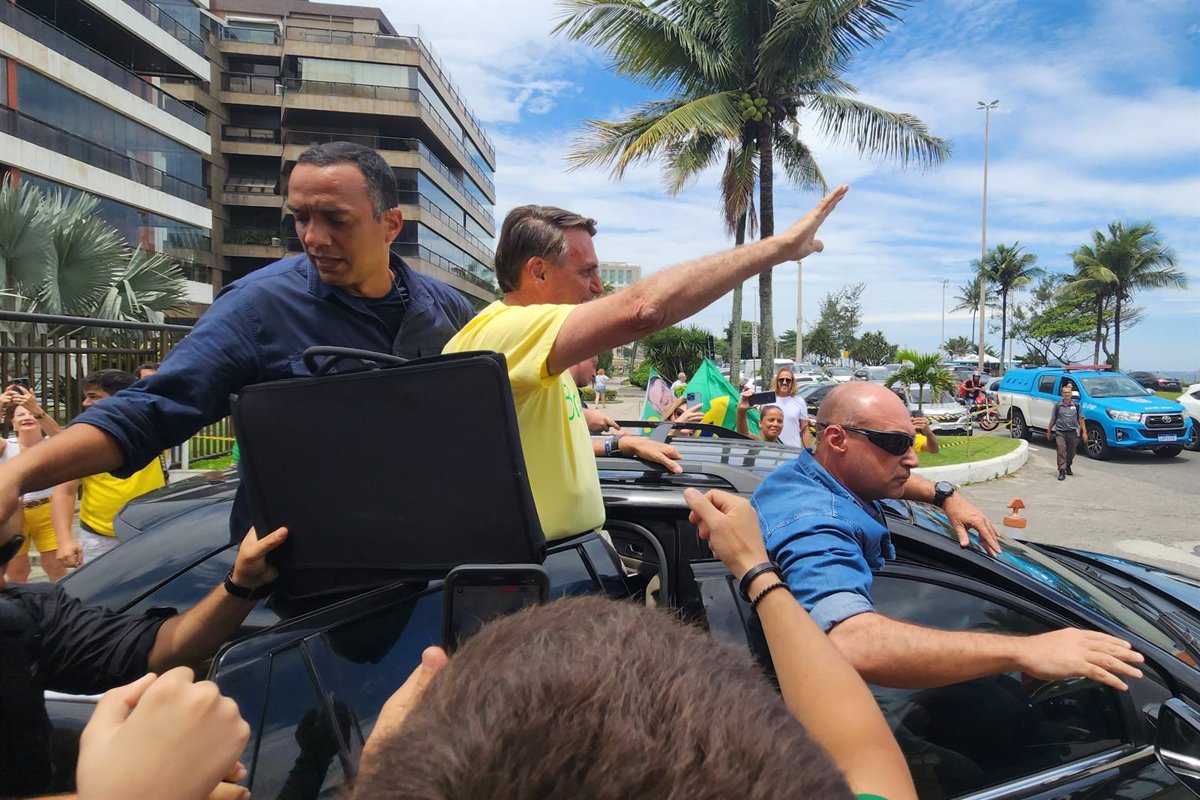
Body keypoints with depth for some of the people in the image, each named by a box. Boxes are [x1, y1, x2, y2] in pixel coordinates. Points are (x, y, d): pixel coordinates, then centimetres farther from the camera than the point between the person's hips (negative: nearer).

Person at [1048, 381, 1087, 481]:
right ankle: (1062, 471, -14)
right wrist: (1049, 431, 13)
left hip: (1072, 432, 2)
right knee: (1061, 451, -13)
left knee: (1071, 453, 13)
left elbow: (1081, 419, 5)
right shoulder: (1057, 406, 3)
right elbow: (1053, 419, 11)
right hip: (1060, 432, -1)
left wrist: (1084, 432, 0)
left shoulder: (1076, 405, 4)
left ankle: (1068, 467, 36)